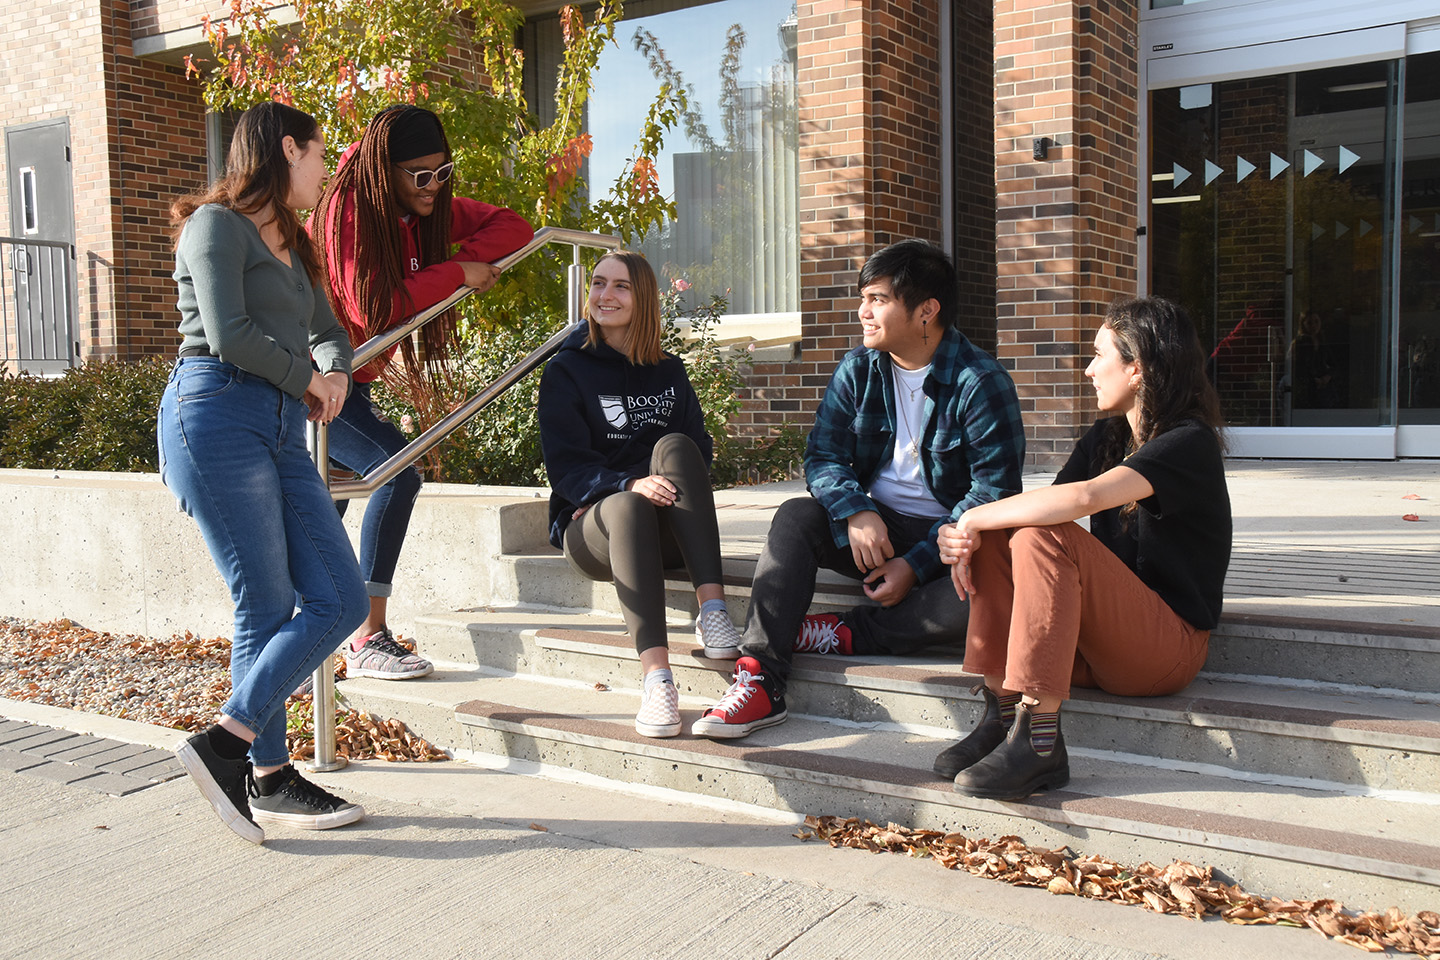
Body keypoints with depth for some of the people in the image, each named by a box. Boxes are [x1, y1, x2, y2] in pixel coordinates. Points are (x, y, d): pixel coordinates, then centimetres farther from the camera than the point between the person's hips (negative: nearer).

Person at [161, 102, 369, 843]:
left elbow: (328, 332, 25)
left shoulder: (290, 245, 25)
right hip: (217, 417, -8)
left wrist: (335, 375, 2)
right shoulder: (217, 224, -1)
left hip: (281, 433, 8)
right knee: (267, 609, -7)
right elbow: (228, 333, -14)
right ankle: (267, 777, 3)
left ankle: (231, 738, 7)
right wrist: (305, 378, -1)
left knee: (340, 601, 0)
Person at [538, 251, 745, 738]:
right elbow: (565, 465, -7)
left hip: (667, 531, 2)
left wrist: (679, 489, -14)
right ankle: (656, 676, -52)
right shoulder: (566, 371, 5)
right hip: (592, 525, -2)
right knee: (628, 508, -37)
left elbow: (700, 451, 10)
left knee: (675, 446, -27)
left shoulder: (669, 370, 16)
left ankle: (712, 608, -40)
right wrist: (629, 485, -26)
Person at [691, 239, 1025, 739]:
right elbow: (822, 455, 1)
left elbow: (994, 492, -15)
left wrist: (917, 565, -22)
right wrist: (856, 512, -22)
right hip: (875, 529, 4)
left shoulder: (980, 382, -12)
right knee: (796, 516, -23)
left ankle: (843, 632, -22)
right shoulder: (858, 369, 4)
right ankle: (760, 680, -30)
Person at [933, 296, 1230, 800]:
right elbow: (1047, 506, 3)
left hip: (1170, 643, -7)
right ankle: (1002, 715, -14)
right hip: (1097, 645, 7)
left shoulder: (1189, 443, -13)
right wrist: (967, 533, -17)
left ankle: (1040, 740, -28)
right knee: (997, 534, -10)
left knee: (1042, 538, -28)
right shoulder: (1104, 437, 15)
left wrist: (975, 518, -23)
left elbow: (1083, 498, -30)